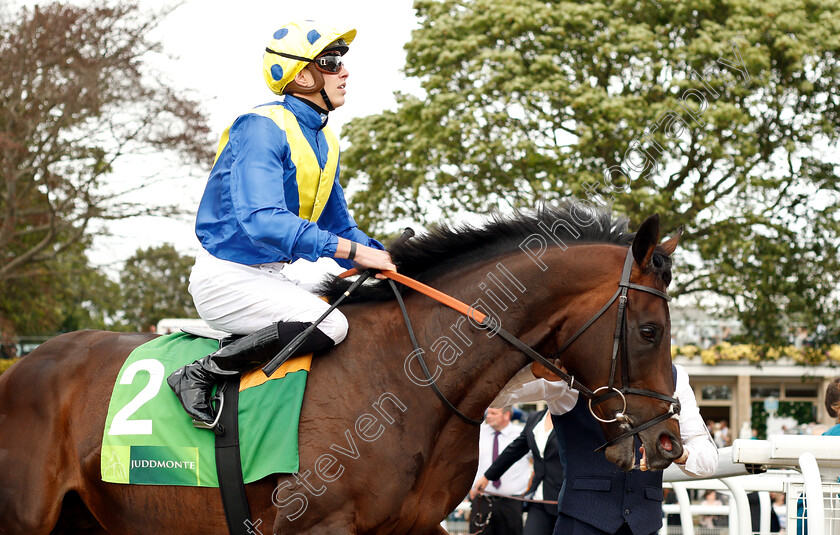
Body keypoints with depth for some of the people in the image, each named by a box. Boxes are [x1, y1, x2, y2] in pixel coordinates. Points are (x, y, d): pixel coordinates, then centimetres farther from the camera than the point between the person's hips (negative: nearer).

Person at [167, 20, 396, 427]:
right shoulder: (261, 130, -17)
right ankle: (200, 375, -17)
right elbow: (261, 221, -30)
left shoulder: (325, 143, 12)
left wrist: (386, 259, 1)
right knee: (329, 325, -27)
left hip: (271, 278, 9)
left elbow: (339, 227, 21)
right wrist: (353, 250, -31)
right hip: (227, 277, -9)